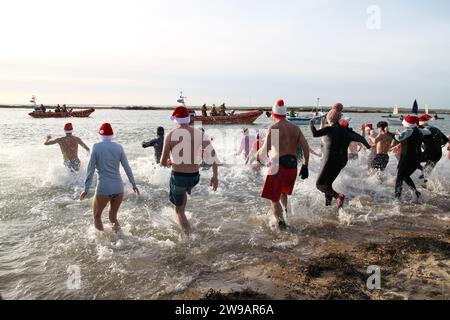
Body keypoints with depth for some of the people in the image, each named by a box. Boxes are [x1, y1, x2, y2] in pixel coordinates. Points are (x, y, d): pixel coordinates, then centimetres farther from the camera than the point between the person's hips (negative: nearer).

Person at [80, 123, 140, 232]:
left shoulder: (96, 147, -4)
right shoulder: (119, 147, 3)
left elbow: (91, 169, -5)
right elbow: (127, 168, 5)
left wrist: (86, 189, -1)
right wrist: (134, 184, 15)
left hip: (103, 189, -3)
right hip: (118, 188, 3)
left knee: (97, 217, 19)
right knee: (113, 217, 23)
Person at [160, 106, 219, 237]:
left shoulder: (171, 135, -9)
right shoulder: (199, 133, -1)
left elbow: (163, 162, -7)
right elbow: (212, 153, -12)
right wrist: (215, 176, -8)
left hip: (178, 177, -4)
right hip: (194, 177, 4)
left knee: (179, 210, 16)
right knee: (183, 191, 40)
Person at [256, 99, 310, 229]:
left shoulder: (273, 128, -7)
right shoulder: (295, 128, 9)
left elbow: (266, 149, -17)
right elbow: (306, 147, 5)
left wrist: (257, 156, 2)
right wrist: (305, 167, 10)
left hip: (278, 165, -6)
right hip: (292, 165, 6)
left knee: (273, 198, 3)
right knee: (283, 193, 29)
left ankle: (280, 222, -11)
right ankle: (288, 214, 25)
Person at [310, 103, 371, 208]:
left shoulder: (330, 129, -15)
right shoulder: (346, 130, 5)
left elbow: (315, 134, -26)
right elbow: (359, 138, 3)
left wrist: (311, 123, -8)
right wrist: (367, 145, 21)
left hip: (331, 161, -8)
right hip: (342, 161, 8)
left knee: (320, 184, -3)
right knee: (327, 183, 21)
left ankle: (338, 196, -20)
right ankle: (327, 204, 25)